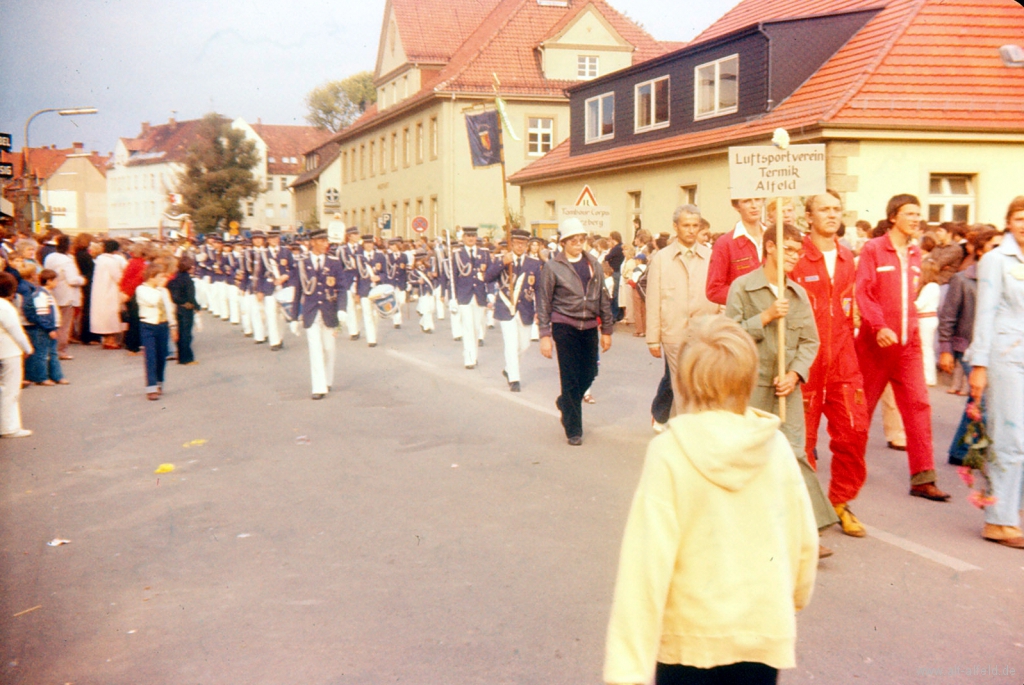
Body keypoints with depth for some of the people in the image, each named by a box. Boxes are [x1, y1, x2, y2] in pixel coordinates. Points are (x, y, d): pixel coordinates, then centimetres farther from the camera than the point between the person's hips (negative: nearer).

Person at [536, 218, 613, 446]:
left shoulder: (593, 264, 8)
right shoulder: (552, 266, -4)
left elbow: (603, 298, 11)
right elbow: (543, 303, -2)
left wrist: (607, 330, 9)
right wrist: (545, 335, -8)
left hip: (589, 327, 4)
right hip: (565, 327, -4)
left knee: (589, 373, 8)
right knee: (570, 378, -1)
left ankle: (565, 402, 39)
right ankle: (574, 429, 10)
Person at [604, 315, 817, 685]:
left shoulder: (670, 453, -17)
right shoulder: (775, 446, -7)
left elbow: (647, 559, -20)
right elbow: (805, 539, 4)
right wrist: (795, 596, 25)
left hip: (691, 633, -2)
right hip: (766, 628, 3)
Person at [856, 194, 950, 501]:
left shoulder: (914, 254, 11)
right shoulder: (873, 249, -6)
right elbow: (863, 292, -13)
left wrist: (911, 329, 12)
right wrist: (879, 326, -24)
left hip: (908, 343, 5)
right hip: (876, 342, -4)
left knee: (918, 405, -2)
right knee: (863, 406, 7)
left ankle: (923, 478, 1)